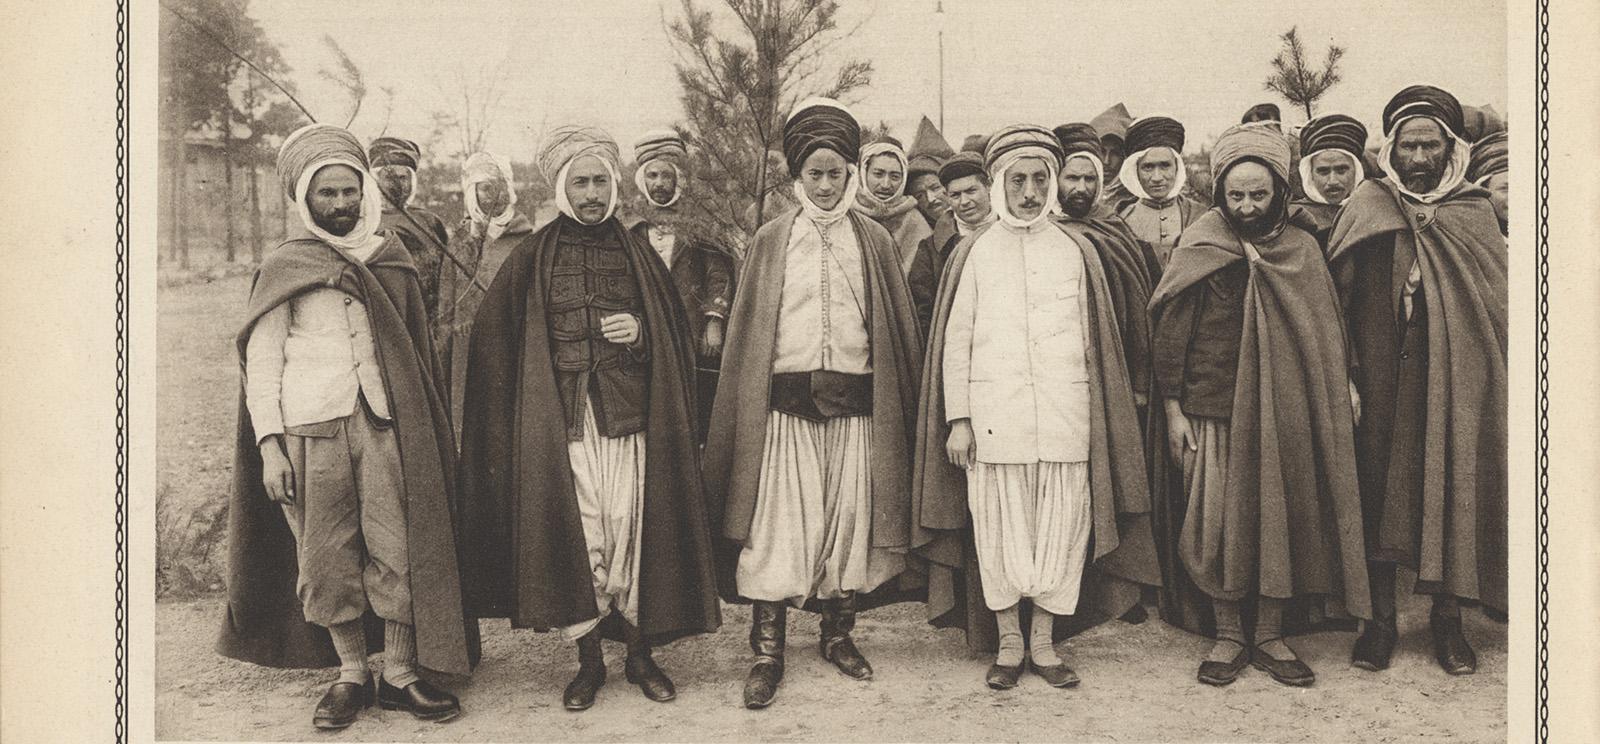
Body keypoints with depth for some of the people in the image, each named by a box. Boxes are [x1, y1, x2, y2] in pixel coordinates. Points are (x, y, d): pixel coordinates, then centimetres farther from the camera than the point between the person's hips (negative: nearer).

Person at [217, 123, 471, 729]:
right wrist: (269, 445, -5)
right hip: (311, 432, -1)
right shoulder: (282, 268, 6)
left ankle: (401, 675, 9)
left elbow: (415, 348, 17)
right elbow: (261, 362, 3)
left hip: (386, 426, 1)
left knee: (399, 553, -2)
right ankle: (352, 676, 18)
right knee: (328, 560, 4)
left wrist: (423, 426, 13)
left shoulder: (391, 259, 12)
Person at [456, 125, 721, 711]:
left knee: (630, 529, -3)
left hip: (629, 415, 1)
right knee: (576, 534, -3)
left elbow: (675, 334, 14)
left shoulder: (637, 255, 13)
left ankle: (640, 653, 11)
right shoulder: (532, 257, 9)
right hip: (562, 421, -1)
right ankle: (589, 661, 11)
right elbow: (494, 339, 8)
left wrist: (641, 333, -5)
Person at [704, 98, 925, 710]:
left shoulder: (874, 241, 8)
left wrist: (898, 407, 4)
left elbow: (899, 330, 10)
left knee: (851, 521, 7)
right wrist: (742, 412, 1)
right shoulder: (771, 240, 7)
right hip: (784, 401, -1)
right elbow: (747, 333, 7)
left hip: (857, 404, 1)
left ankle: (838, 635, 24)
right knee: (776, 526, -3)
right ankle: (767, 654, 6)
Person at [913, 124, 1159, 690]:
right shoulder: (973, 252, 6)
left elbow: (1096, 340, 10)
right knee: (999, 530, 2)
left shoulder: (1076, 251, 10)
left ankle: (1044, 643, 16)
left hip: (1066, 415, 1)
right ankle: (1008, 643, 16)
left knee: (1061, 527, 3)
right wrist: (957, 420, -2)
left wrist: (1098, 417, 4)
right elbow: (954, 340, 4)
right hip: (994, 417, -1)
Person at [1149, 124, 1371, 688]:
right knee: (1222, 522, 1)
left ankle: (1269, 636, 19)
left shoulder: (1301, 248, 7)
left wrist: (1345, 382, 7)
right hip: (1217, 408, -2)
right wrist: (1173, 408, -5)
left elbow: (1326, 326, 15)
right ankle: (1228, 636, 16)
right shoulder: (1200, 249, -2)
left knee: (1283, 520, 6)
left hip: (1287, 410, 3)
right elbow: (1171, 331, -2)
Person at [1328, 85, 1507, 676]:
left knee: (1454, 486, 1)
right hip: (1386, 377, -1)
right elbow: (1338, 295, 0)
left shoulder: (1475, 213, 7)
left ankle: (1447, 617, 14)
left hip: (1457, 376, 1)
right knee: (1382, 484, 2)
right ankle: (1381, 616, 13)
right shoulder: (1367, 209, 3)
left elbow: (1499, 300, 5)